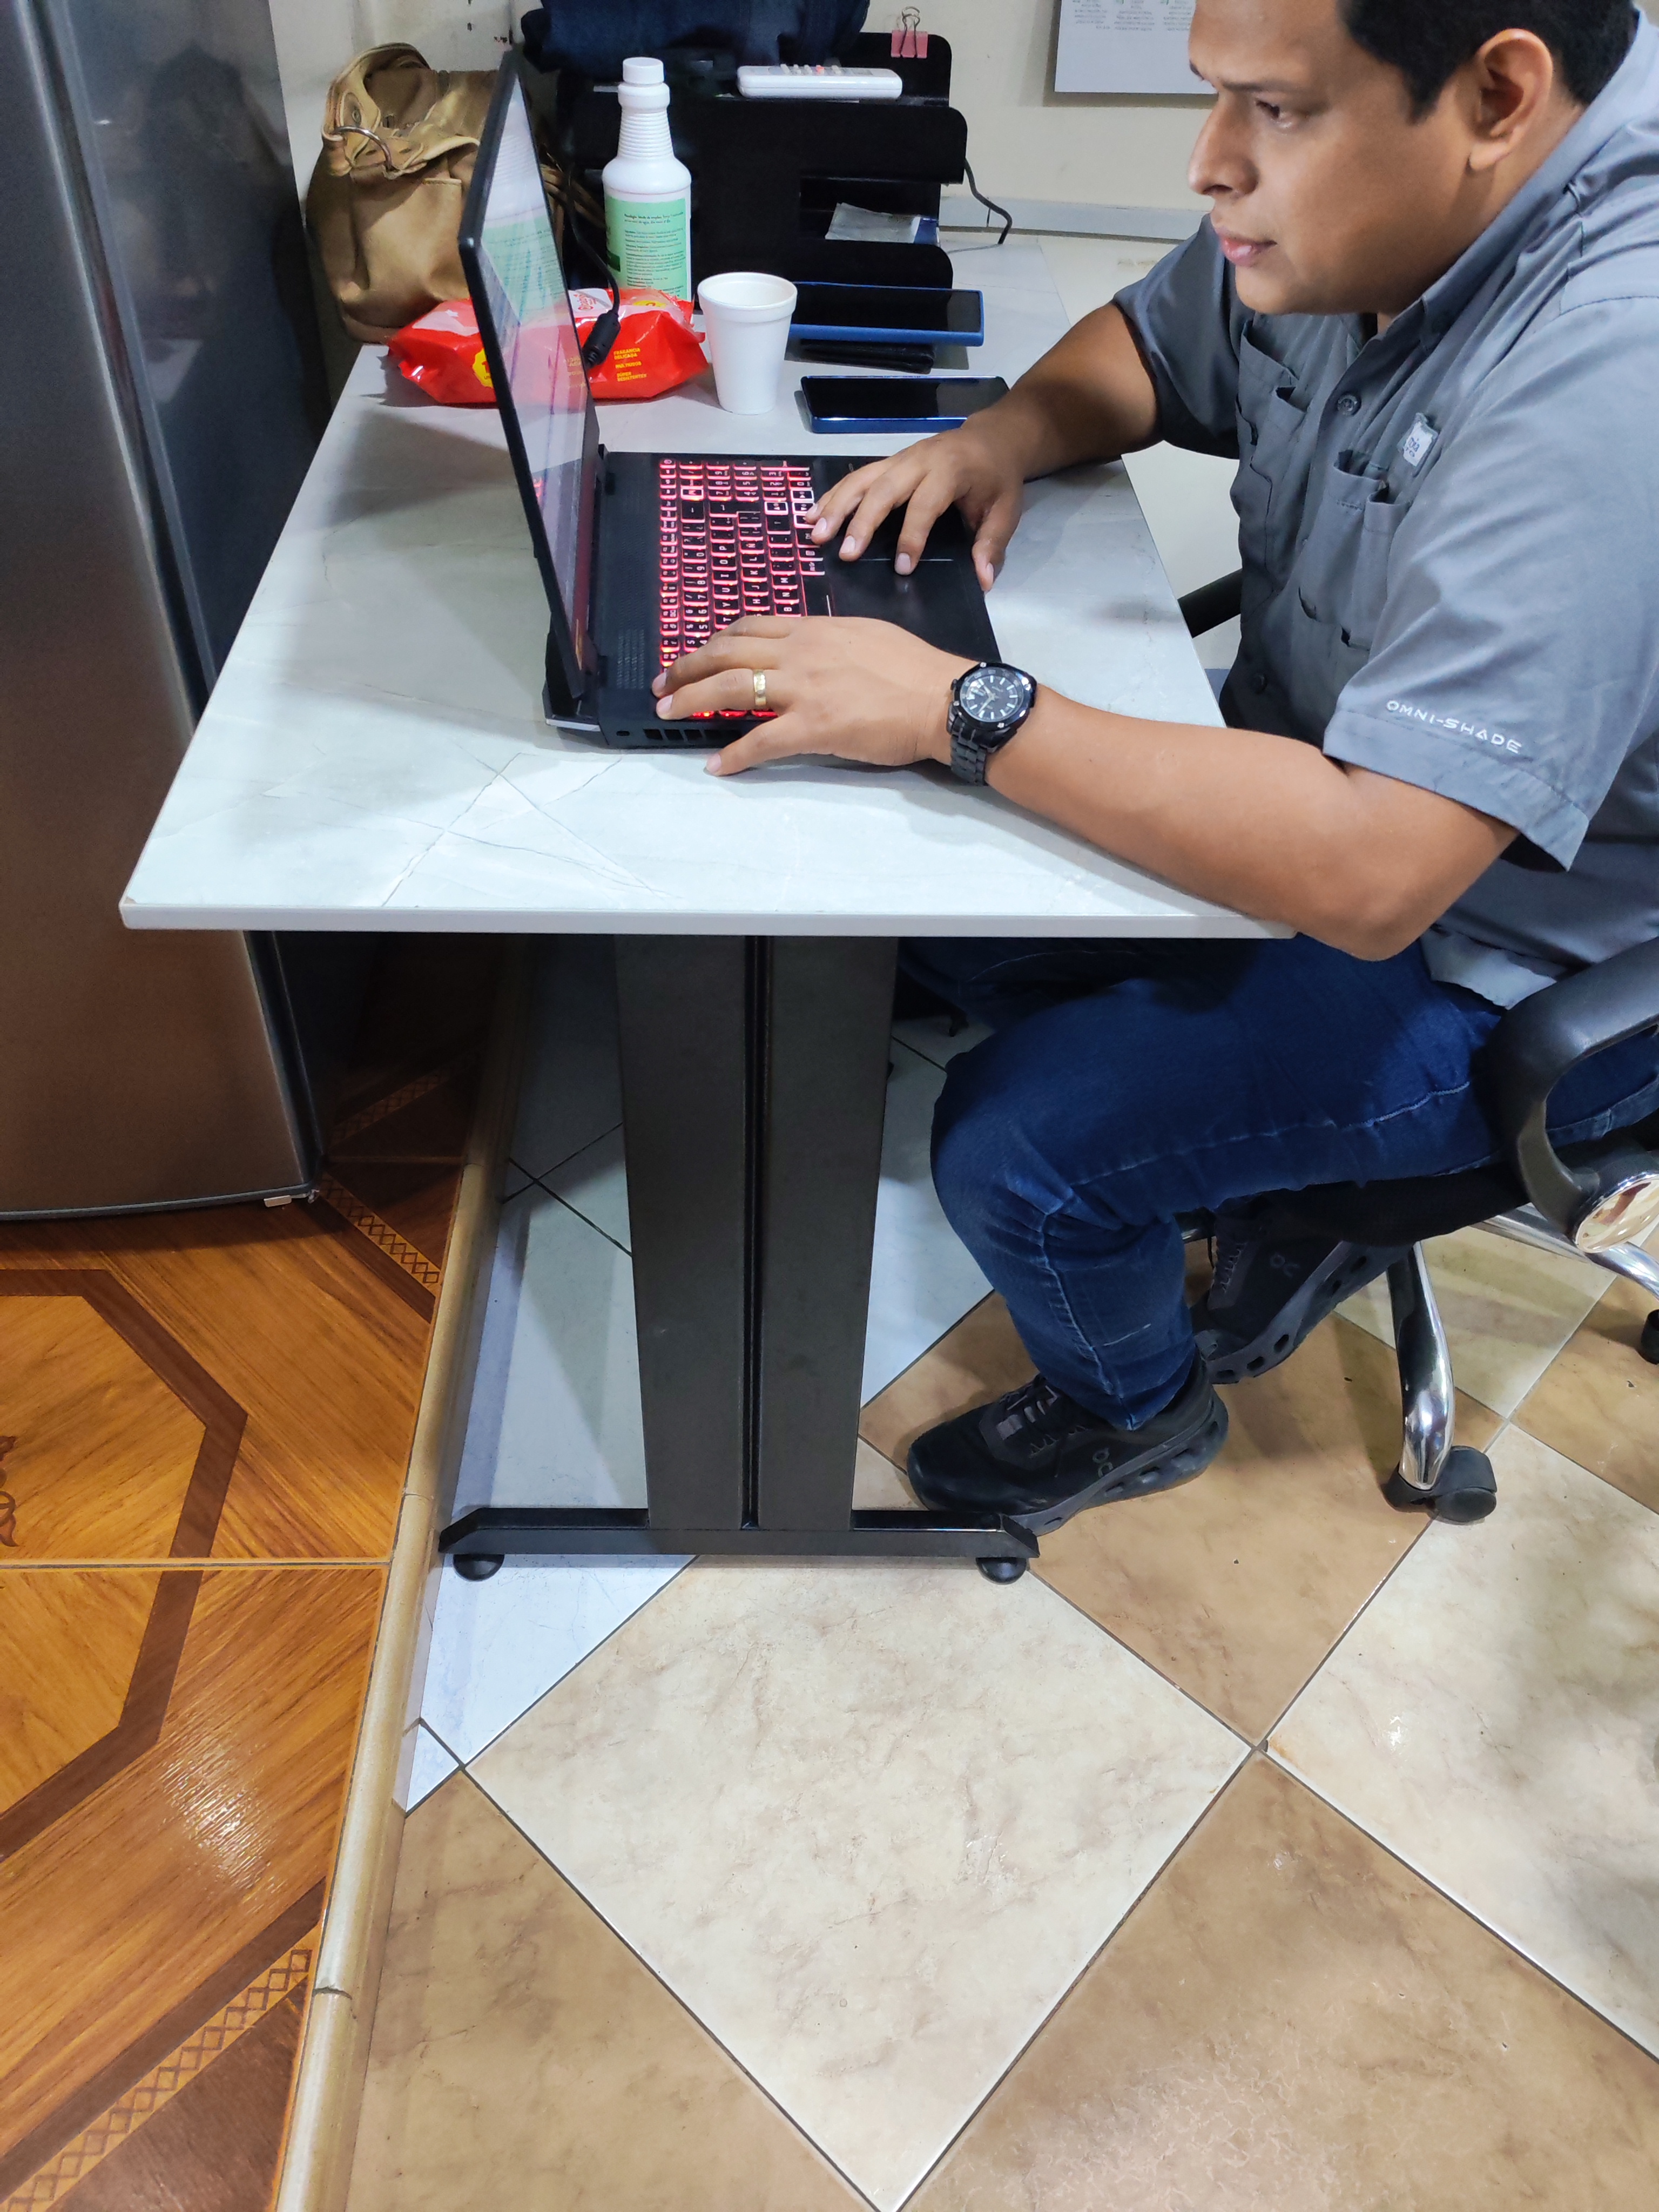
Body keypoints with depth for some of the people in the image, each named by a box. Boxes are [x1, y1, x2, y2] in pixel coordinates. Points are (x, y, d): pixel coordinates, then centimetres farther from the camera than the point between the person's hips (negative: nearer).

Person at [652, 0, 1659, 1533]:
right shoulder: (1350, 207, -7)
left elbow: (1368, 869, -41)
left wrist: (959, 710, -36)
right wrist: (1001, 440, -9)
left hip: (1516, 961, -8)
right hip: (1338, 777, 9)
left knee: (1014, 1144, -17)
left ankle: (1138, 1406, 21)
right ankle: (1295, 1205, 24)